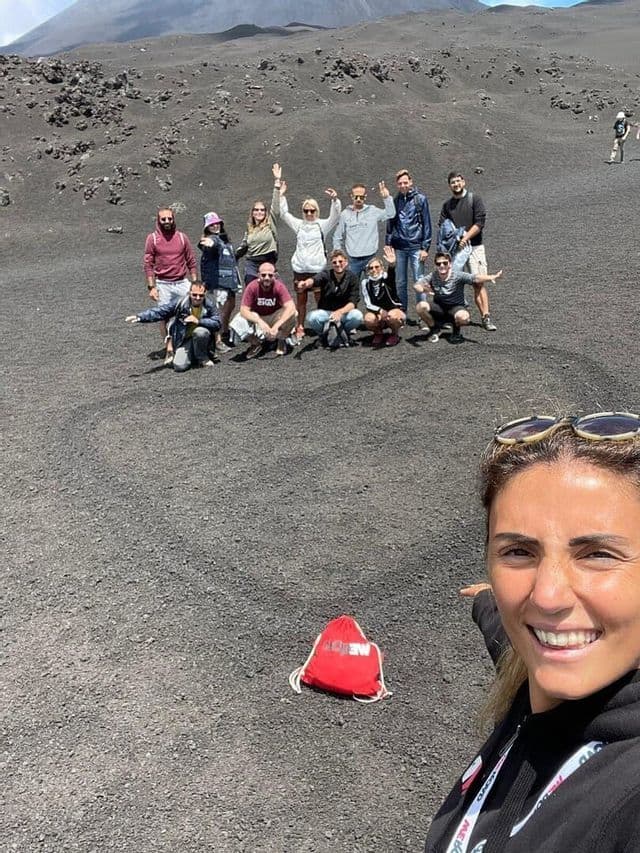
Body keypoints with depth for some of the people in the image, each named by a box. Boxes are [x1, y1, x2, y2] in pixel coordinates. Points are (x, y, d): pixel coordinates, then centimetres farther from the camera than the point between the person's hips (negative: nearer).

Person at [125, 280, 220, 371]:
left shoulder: (209, 305, -11)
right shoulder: (180, 303, -13)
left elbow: (217, 323, -17)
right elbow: (159, 312, -14)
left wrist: (198, 321, -30)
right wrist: (139, 317, -24)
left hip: (201, 338, 0)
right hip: (184, 340, 1)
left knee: (200, 331, -35)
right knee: (179, 366, -19)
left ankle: (202, 358, -7)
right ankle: (192, 355, 18)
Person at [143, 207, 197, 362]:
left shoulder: (182, 237, 6)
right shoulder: (152, 238, 0)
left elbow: (191, 261, 10)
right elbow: (148, 264, -1)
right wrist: (151, 287, -7)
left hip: (182, 282, 2)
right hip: (163, 284, -1)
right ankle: (169, 350, 7)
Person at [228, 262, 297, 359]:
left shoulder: (279, 286, -23)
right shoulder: (252, 287, -21)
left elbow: (291, 308, -33)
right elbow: (244, 310, -25)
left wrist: (276, 326, -45)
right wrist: (260, 322, -42)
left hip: (274, 317, 0)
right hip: (256, 318, 0)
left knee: (292, 314, -31)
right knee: (236, 324, -29)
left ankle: (281, 341, 1)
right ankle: (256, 343, 3)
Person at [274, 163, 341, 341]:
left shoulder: (322, 225, 3)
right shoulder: (299, 225, 12)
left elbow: (335, 215, -11)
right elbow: (283, 212, 10)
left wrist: (335, 199, -29)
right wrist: (281, 193, 2)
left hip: (318, 268, -3)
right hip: (300, 269, 3)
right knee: (300, 300, 8)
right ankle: (300, 328, 16)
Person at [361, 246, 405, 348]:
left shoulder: (386, 278, -13)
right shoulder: (365, 283, -5)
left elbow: (391, 275, -39)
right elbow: (368, 304, -9)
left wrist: (392, 265, -63)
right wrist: (380, 311, -28)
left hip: (394, 309, -2)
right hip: (376, 312, 2)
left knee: (393, 317, -37)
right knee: (368, 319, -32)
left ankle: (395, 335, -2)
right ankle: (378, 333, 3)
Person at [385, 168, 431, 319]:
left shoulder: (420, 199, 1)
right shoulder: (395, 201, 11)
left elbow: (426, 224, -1)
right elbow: (390, 225, 15)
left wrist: (425, 247, -7)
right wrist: (388, 245, 5)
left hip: (416, 246, -3)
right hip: (399, 247, 4)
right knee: (400, 283, 8)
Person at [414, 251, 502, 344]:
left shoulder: (458, 276, -18)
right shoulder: (432, 276, -12)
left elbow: (476, 278, -31)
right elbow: (416, 286, -24)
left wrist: (491, 277, -51)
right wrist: (423, 289, -49)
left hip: (457, 307, -2)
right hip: (439, 308, 2)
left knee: (463, 317, -37)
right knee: (421, 306, -26)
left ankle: (456, 332, 2)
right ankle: (434, 331, 2)